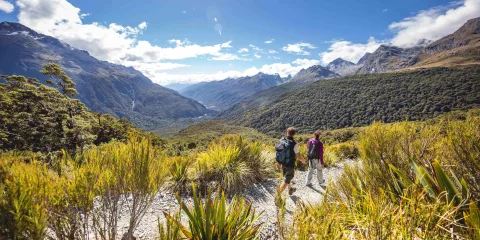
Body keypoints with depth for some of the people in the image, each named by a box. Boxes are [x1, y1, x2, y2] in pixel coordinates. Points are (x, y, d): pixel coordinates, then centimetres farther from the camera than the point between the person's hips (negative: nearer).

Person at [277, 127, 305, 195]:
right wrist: (303, 160, 8)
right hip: (290, 165, -6)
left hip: (283, 163, 6)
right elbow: (298, 156, -13)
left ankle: (290, 189, 49)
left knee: (287, 177, 27)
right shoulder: (294, 144, -22)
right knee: (286, 181, 4)